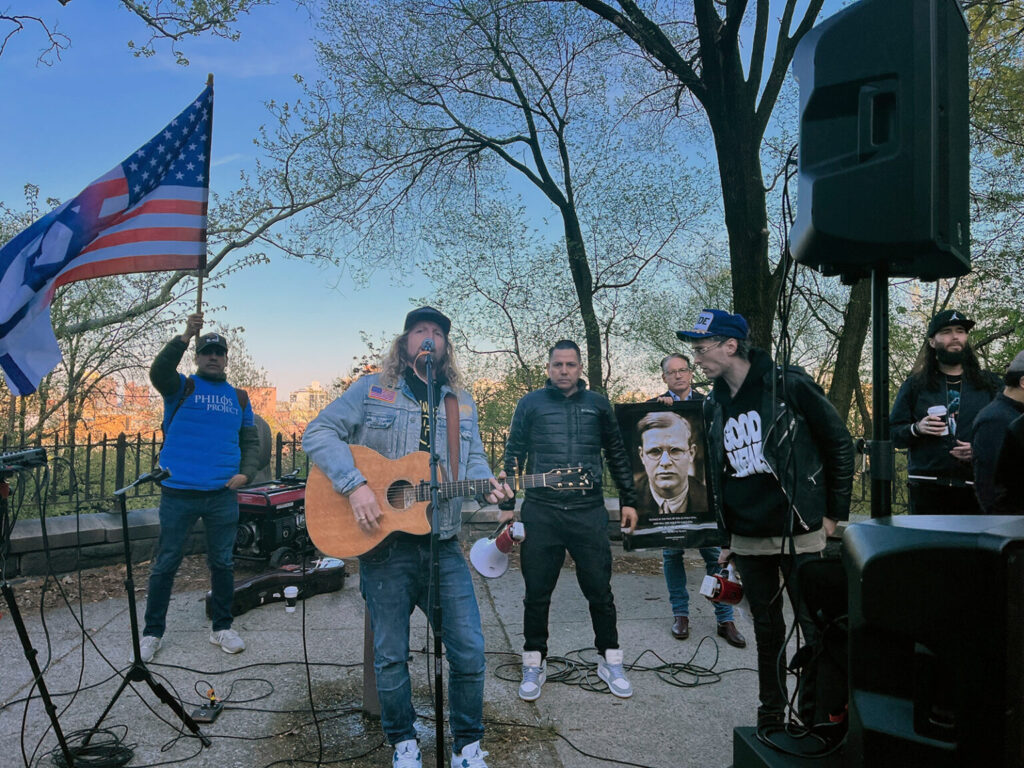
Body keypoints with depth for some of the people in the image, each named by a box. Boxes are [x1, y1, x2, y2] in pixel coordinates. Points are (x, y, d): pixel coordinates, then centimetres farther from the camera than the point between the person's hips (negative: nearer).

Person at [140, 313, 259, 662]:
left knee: (223, 563, 10)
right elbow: (158, 371, -18)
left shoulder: (239, 397, 13)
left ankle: (222, 628, 23)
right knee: (165, 564, 5)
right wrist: (185, 337, -29)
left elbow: (251, 440, 16)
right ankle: (152, 633, 19)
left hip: (223, 495, 3)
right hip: (178, 493, -2)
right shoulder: (182, 387, 4)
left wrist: (246, 473, -1)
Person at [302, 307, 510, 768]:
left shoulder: (462, 402, 15)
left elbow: (473, 457, 17)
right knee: (390, 656, 9)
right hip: (384, 544, -3)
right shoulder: (371, 390, 2)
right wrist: (355, 486, -19)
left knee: (470, 651, 3)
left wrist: (486, 484, -6)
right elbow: (319, 433, -6)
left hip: (443, 545, 3)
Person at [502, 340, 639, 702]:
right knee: (537, 594, 7)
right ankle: (535, 664, 23)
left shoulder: (597, 404, 9)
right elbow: (514, 455, 6)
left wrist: (628, 501, 12)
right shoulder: (531, 403, 4)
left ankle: (610, 661, 25)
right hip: (540, 512, -1)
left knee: (600, 591, 7)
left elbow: (617, 455, 15)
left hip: (589, 512, 1)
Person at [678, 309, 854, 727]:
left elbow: (840, 444, -4)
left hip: (798, 535, -4)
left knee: (815, 627, 5)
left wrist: (835, 513, -3)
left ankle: (813, 714, 24)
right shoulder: (714, 406, 6)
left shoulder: (790, 386, -10)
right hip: (747, 541, 5)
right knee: (767, 630, 15)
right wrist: (725, 538, 14)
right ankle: (770, 715, 30)